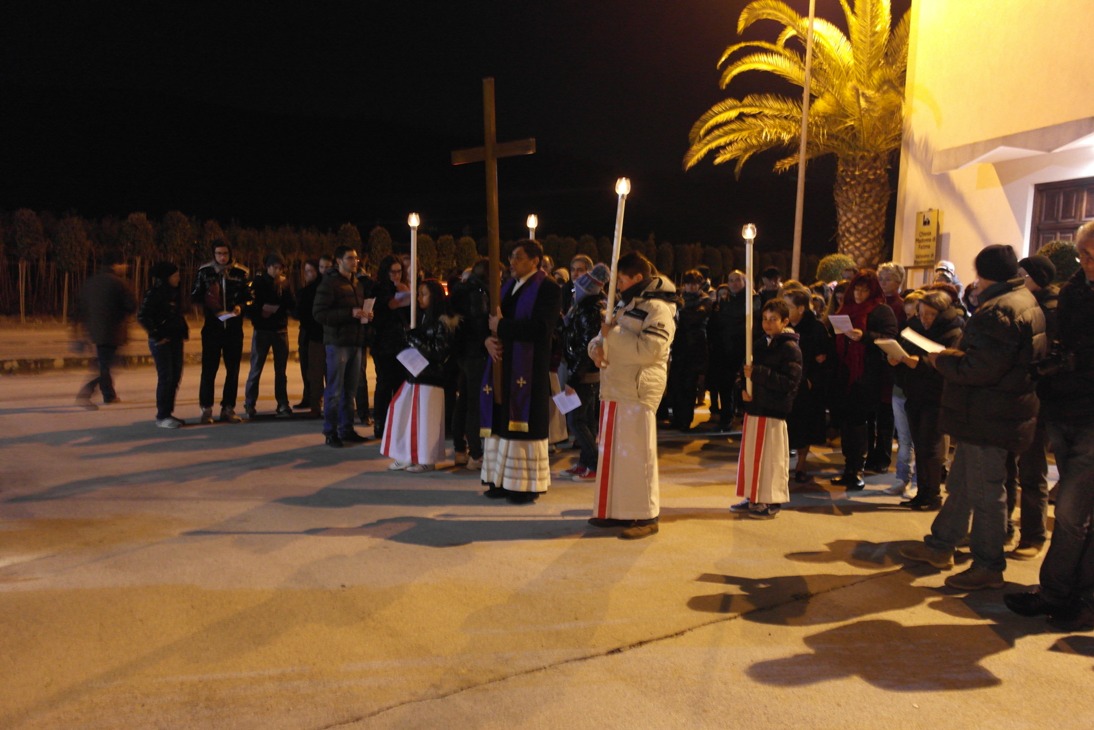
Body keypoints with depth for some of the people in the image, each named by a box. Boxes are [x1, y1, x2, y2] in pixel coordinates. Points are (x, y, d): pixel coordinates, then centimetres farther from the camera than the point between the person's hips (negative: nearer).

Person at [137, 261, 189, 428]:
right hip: (161, 341, -8)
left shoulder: (175, 293, 12)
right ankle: (162, 417, 1)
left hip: (176, 339, 8)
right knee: (165, 377, -7)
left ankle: (168, 413, 18)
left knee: (176, 377, 8)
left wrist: (184, 331, 7)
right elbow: (142, 316, -16)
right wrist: (157, 335, -15)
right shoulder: (154, 293, -11)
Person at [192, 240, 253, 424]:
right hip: (212, 327, -1)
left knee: (233, 369, 6)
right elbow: (195, 295, 5)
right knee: (209, 369, -1)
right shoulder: (204, 271, 2)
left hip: (234, 328, 1)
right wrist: (206, 300, -15)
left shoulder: (241, 273, 2)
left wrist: (241, 306, -12)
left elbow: (249, 297, 7)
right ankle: (206, 409, 8)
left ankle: (228, 408, 15)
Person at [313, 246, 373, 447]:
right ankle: (330, 432, 6)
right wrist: (350, 313, -20)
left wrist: (365, 314, 5)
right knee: (334, 390, -2)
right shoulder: (330, 283, -6)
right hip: (337, 342, -7)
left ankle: (346, 429, 19)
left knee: (350, 390, 10)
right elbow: (319, 313, -14)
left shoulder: (357, 284, 17)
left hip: (355, 342, 7)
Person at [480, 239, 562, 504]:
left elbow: (540, 329, -19)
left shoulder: (547, 288, -8)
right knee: (503, 422, 8)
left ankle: (528, 485, 8)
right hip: (504, 366, 7)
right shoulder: (509, 286, 15)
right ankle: (503, 480, 17)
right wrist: (488, 339, -6)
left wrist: (501, 326, -13)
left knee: (525, 425, -2)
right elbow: (494, 319, 17)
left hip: (529, 370, -7)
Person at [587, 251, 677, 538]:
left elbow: (647, 350, -24)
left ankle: (647, 517, 3)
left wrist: (613, 334, -17)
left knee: (636, 453, -6)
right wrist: (598, 345, -3)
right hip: (613, 387, 9)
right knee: (612, 450, 13)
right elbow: (600, 337, 21)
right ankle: (616, 511, 23)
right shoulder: (627, 304, 18)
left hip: (638, 390, -9)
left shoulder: (658, 309, -12)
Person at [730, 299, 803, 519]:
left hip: (773, 411, -8)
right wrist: (743, 388, -1)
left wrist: (757, 373, -22)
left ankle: (772, 502, 8)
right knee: (752, 453, 12)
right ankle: (754, 498, 23)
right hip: (754, 407, 8)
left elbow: (790, 382, -19)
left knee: (771, 456, -2)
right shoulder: (762, 344, 15)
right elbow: (747, 371, 21)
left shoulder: (790, 348, -10)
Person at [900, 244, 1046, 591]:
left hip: (989, 419, -11)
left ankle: (988, 566, 11)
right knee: (961, 484, 19)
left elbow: (980, 368, -27)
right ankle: (939, 545, 30)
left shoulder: (1000, 310, -22)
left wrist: (942, 360, -11)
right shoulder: (1023, 301, 13)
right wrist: (957, 354, 8)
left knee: (985, 492, 0)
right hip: (991, 413, 11)